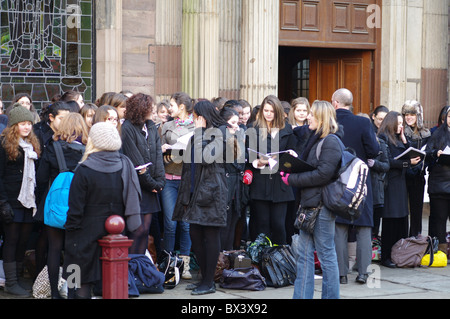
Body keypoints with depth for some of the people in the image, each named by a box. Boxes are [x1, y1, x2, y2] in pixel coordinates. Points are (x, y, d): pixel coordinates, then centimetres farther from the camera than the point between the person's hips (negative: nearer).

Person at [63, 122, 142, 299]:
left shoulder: (84, 171, -15)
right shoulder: (125, 166, -1)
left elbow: (75, 208, -12)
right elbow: (134, 198, 7)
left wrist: (71, 230, -1)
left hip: (88, 233, -5)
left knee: (83, 282, 2)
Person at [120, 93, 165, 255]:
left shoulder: (152, 127, 14)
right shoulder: (128, 128, -10)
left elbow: (158, 156, 10)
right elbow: (135, 161, -12)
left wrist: (160, 181, -2)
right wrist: (151, 183, -9)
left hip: (150, 186, 7)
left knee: (145, 229, 7)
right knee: (139, 230, -8)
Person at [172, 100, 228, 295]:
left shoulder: (218, 134, -7)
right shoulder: (197, 134, 18)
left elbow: (206, 158, -21)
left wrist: (199, 132, -13)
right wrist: (187, 194, 14)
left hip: (211, 191, -8)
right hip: (195, 191, 8)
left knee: (210, 236, -3)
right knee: (195, 235, 8)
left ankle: (209, 282, 1)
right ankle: (204, 278, 18)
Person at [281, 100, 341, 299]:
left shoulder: (330, 142, -12)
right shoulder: (316, 139, 17)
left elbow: (323, 174, -20)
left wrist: (292, 180, -16)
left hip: (322, 205, -10)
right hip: (311, 203, 10)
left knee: (326, 255, -1)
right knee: (304, 254, 11)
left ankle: (330, 296, 7)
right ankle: (302, 296, 16)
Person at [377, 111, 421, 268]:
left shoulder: (398, 138, 17)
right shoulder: (383, 137, -8)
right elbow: (388, 161, -15)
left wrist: (403, 138, 8)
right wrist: (408, 162, -17)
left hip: (400, 183, 8)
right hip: (389, 183, -8)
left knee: (401, 218, 7)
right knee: (390, 220, -6)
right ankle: (386, 257, -1)